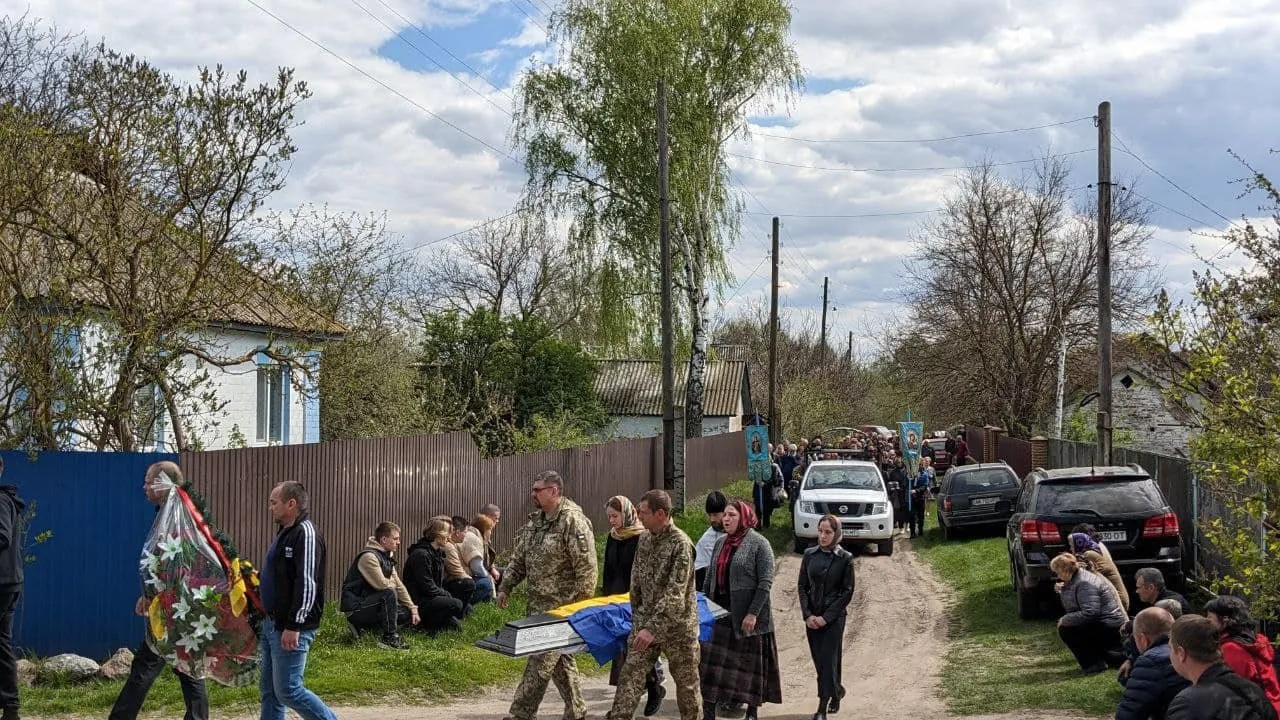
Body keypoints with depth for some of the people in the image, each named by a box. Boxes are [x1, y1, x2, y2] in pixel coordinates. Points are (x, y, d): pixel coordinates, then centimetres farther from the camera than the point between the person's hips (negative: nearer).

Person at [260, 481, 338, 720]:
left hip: (290, 629, -10)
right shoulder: (286, 533, 15)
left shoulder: (306, 533, -16)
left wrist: (293, 626, -25)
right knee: (269, 690, 11)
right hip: (272, 624, 10)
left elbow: (307, 584, -23)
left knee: (288, 691, -8)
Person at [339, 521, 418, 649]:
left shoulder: (386, 557, 12)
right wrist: (393, 585, -2)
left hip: (370, 603, 10)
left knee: (407, 614, 3)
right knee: (389, 594, -30)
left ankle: (361, 626, 11)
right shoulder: (368, 556, -19)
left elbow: (398, 585, 12)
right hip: (355, 606, -10)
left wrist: (413, 608, 4)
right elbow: (382, 585, -26)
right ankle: (389, 638, -23)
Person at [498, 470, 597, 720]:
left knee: (541, 661, -6)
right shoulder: (535, 521, 9)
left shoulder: (573, 521, -17)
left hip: (561, 606, -8)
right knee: (559, 658, 15)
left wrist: (582, 607, -19)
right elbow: (519, 558, 18)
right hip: (538, 603, 9)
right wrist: (505, 587, 12)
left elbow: (586, 568, -19)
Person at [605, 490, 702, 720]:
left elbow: (675, 594, -24)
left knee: (686, 683, 9)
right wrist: (637, 618, 16)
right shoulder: (644, 539, 5)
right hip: (645, 622, 6)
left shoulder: (681, 544, -18)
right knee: (629, 677, -2)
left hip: (677, 626, -6)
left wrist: (653, 627, -29)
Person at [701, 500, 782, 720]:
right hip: (720, 613, 6)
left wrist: (753, 613, -19)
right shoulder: (720, 543, 11)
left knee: (751, 665, 7)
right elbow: (710, 578, 17)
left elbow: (766, 582, -13)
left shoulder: (759, 544, -8)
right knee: (711, 662, 2)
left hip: (747, 615, -6)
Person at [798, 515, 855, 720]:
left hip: (834, 617, -4)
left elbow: (847, 591, -6)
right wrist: (808, 615, -7)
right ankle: (836, 690, 35)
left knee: (828, 660, -7)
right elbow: (802, 586, 6)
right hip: (812, 617, 4)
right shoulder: (810, 555, 4)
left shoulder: (845, 558, -6)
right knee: (818, 660, 10)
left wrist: (826, 617, -11)